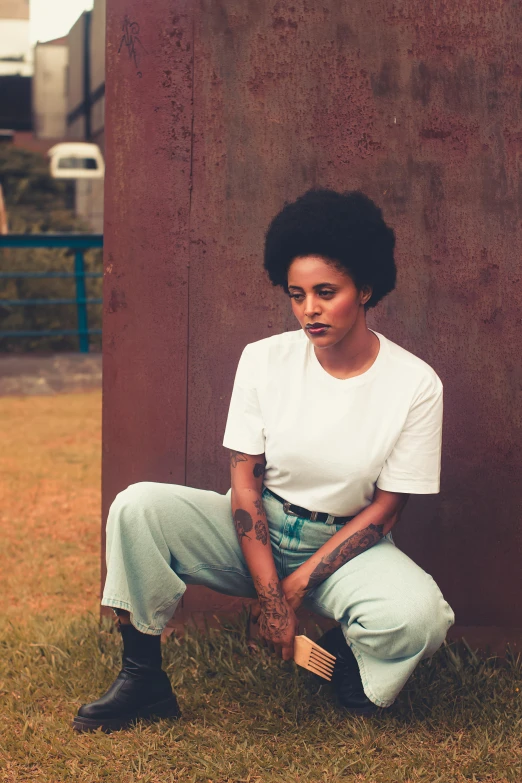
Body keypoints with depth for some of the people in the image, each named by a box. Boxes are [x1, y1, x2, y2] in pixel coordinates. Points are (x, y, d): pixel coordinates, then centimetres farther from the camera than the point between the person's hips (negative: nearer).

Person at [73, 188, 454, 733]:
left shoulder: (415, 385, -13)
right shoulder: (264, 360, -8)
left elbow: (385, 507, -9)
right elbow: (244, 482, -8)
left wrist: (297, 585, -16)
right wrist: (268, 594, -17)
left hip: (344, 543, -1)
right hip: (256, 531, 2)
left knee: (418, 616, -33)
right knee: (137, 506, -24)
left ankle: (346, 649, 4)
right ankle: (142, 679, -11)